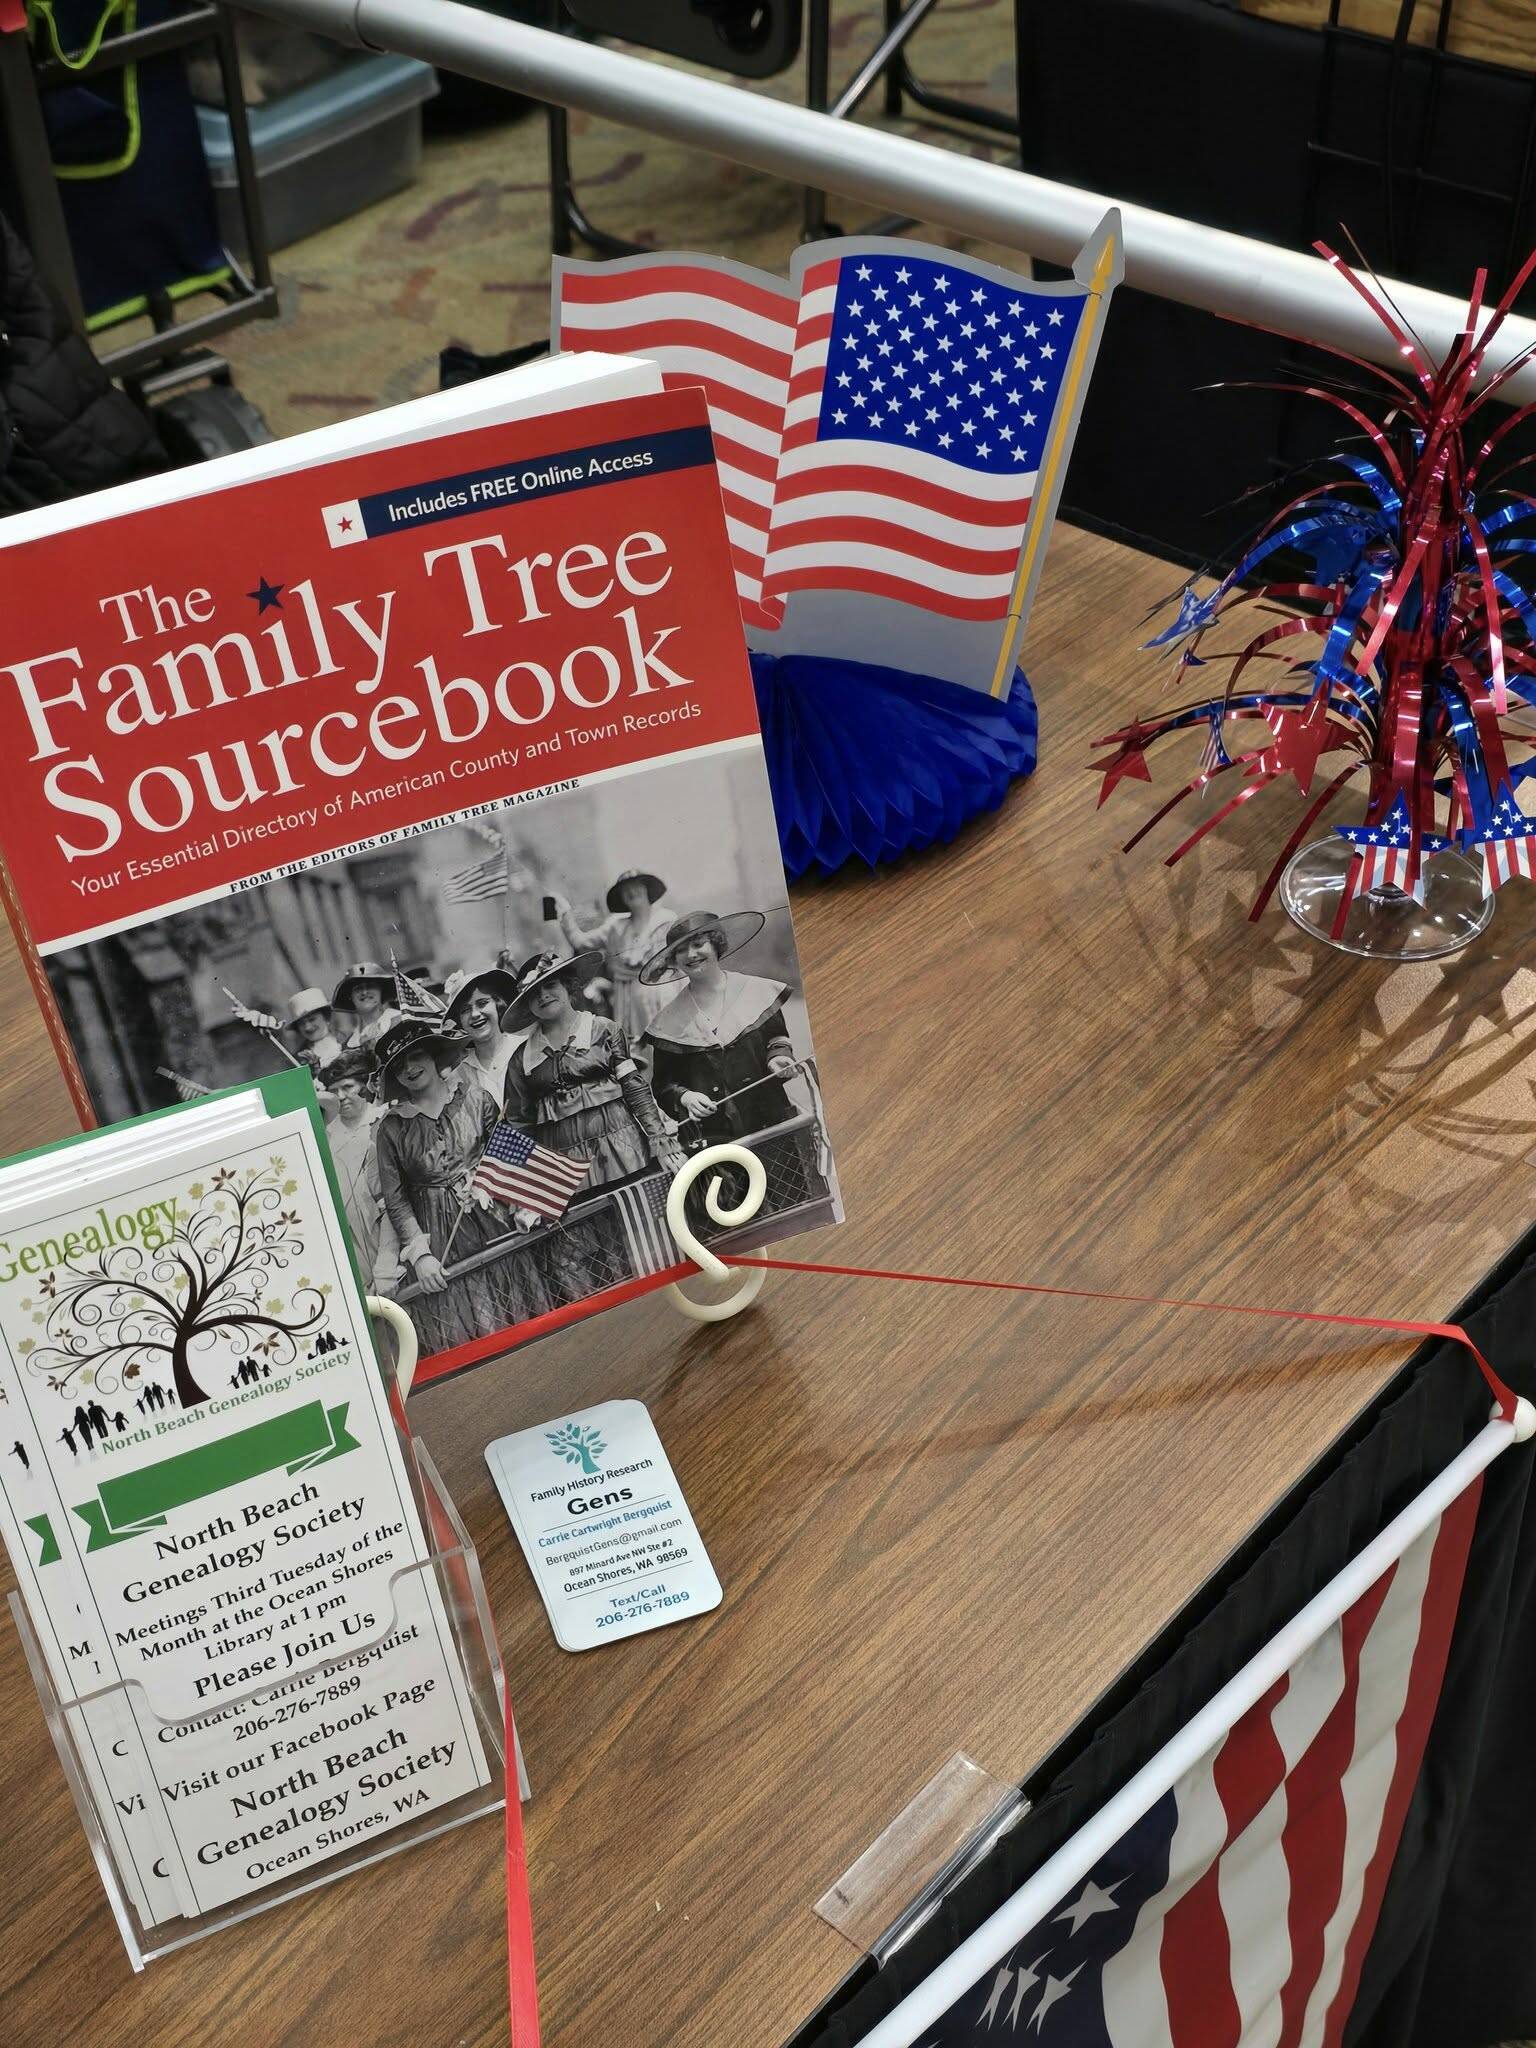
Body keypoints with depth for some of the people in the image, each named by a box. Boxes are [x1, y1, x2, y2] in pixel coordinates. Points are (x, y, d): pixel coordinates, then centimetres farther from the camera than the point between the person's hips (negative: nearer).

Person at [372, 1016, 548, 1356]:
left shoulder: (474, 1098, -1)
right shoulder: (392, 1127, -4)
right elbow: (395, 1199, -3)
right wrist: (419, 1253, -9)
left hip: (493, 1222, 1)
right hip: (439, 1237, -1)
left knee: (519, 1318, 6)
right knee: (460, 1332, 1)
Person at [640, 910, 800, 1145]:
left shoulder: (757, 991, 4)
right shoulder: (669, 1021, 5)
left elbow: (778, 1037, 16)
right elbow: (662, 1083, 11)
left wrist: (778, 1057, -5)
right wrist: (684, 1096, -9)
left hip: (770, 1121, 1)